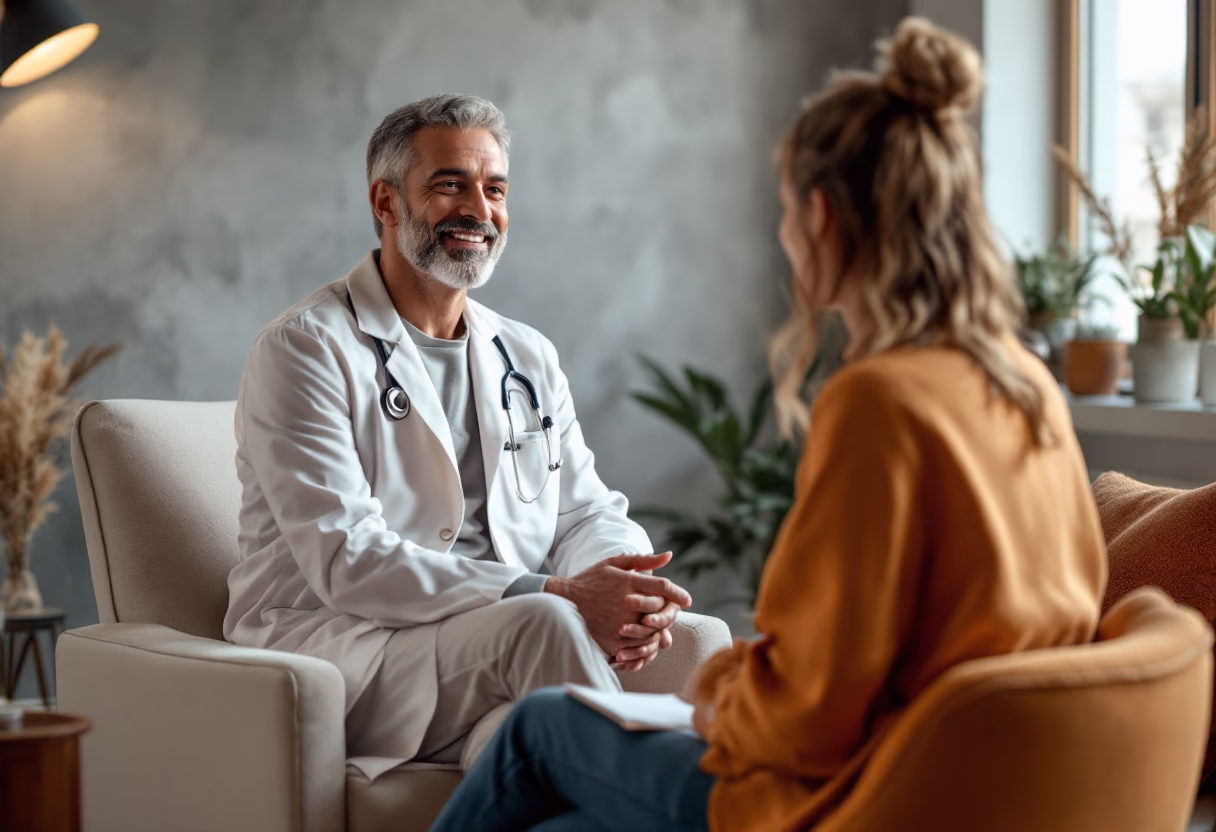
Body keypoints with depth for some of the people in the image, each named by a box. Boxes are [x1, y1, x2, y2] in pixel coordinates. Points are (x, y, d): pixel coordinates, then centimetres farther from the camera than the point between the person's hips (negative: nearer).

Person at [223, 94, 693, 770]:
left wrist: (629, 593, -13)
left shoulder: (530, 358, 19)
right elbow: (347, 561, -15)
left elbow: (587, 513, 15)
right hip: (334, 645, -5)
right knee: (543, 623, -33)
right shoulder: (304, 350, -4)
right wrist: (556, 595, -23)